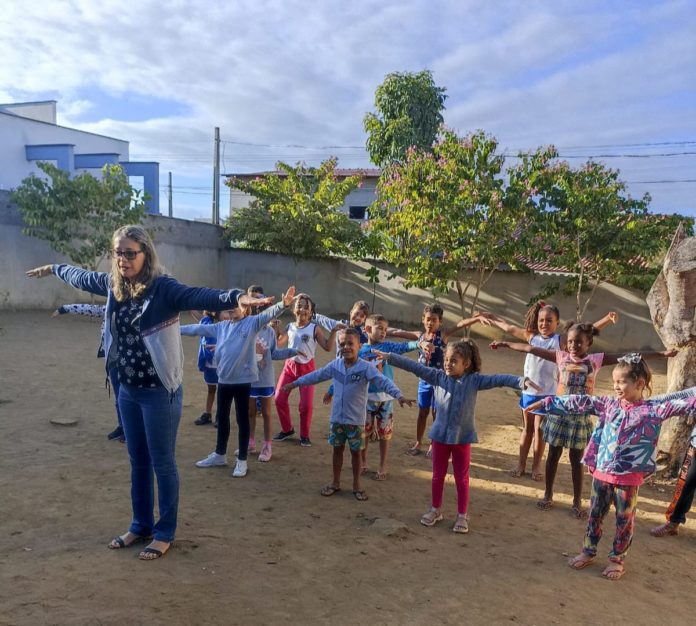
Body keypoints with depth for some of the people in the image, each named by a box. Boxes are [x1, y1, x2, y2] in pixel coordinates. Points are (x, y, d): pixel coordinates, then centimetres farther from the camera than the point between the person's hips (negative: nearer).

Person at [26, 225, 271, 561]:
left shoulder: (162, 288, -18)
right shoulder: (114, 284, 3)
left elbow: (198, 296, -37)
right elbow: (82, 277, 24)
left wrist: (236, 297, -56)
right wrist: (53, 269, 42)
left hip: (160, 391, -7)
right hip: (128, 390, 7)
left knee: (162, 463, 6)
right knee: (138, 461, 19)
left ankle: (165, 533, 23)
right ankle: (141, 524, 36)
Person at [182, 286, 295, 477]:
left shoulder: (252, 323, -7)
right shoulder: (221, 327, 7)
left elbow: (268, 314, -22)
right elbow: (198, 329, 15)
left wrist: (283, 304, -40)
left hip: (242, 380, -5)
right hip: (223, 379, 6)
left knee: (242, 419, 4)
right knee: (221, 417, 17)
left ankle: (242, 461, 16)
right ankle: (219, 455, 34)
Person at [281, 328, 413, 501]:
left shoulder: (366, 367, -13)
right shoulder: (335, 365, 1)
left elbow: (384, 382, -22)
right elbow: (316, 375, 12)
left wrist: (399, 395, -36)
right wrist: (295, 383, 16)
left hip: (356, 420, -3)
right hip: (337, 418, 4)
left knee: (356, 451, 9)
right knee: (337, 449, 15)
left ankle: (356, 484, 25)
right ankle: (335, 482, 30)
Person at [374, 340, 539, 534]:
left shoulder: (474, 380, -10)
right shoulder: (438, 376, -5)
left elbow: (498, 379, -19)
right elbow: (414, 367, -7)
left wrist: (522, 381, -32)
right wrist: (389, 357, -10)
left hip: (462, 437, -2)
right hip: (440, 435, 2)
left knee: (461, 478, 10)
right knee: (438, 475, 16)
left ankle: (462, 515, 24)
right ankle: (435, 510, 33)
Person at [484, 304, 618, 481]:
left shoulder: (561, 339, -7)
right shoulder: (531, 336, 2)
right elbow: (508, 327, 14)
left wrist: (608, 318, -24)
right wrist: (491, 318, 22)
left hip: (548, 393, -3)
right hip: (528, 391, 3)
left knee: (539, 429, 7)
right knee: (527, 428, 15)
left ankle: (536, 466, 20)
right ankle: (521, 464, 25)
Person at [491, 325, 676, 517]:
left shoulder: (596, 359, -4)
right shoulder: (561, 356, -2)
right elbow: (530, 349, -2)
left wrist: (662, 354, -10)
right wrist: (505, 343, -1)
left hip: (580, 416, -1)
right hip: (559, 413, 1)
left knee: (576, 459, 8)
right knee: (553, 455, 12)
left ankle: (577, 502, 21)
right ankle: (548, 495, 26)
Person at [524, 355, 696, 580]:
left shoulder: (653, 409, -9)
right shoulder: (609, 404, 2)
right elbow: (581, 404, 2)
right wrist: (547, 402, 1)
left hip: (628, 478, -3)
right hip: (602, 472, 3)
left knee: (624, 520, 12)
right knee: (595, 514, 16)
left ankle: (617, 559, 31)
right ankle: (588, 552, 33)